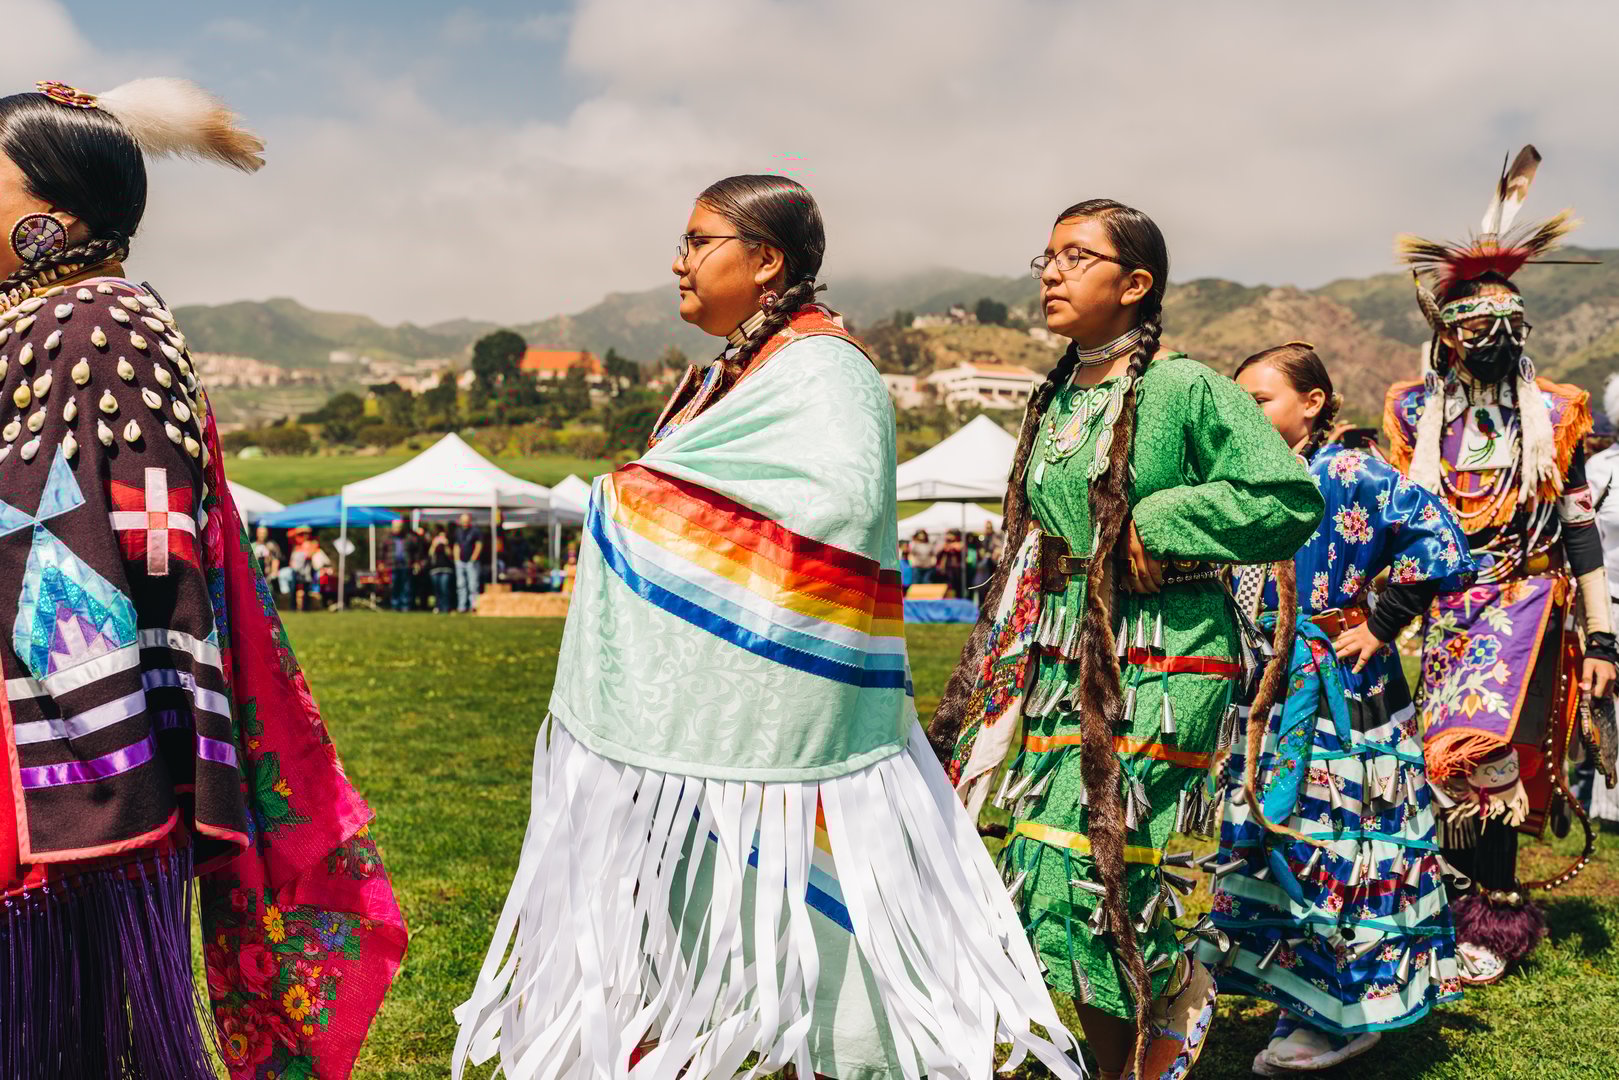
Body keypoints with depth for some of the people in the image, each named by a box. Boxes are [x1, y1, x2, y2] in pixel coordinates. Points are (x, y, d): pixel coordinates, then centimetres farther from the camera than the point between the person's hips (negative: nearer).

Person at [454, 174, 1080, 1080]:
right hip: (683, 710, 9)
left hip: (764, 719, -9)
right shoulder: (731, 372, 17)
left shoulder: (825, 371, -12)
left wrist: (656, 496, -18)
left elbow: (842, 506, -28)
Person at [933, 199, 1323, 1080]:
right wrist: (1012, 645, 19)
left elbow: (1291, 500, -16)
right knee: (1040, 867, 6)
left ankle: (1178, 993, 20)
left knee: (1090, 865, -10)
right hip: (1064, 659, 7)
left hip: (1159, 665, -7)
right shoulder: (1055, 400, 12)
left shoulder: (1185, 388, -9)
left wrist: (1157, 528, -16)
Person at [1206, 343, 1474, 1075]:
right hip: (1267, 694, 8)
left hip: (1336, 693, -8)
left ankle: (1350, 1015, 15)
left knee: (1332, 844, -1)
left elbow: (1439, 542, -17)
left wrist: (1380, 623, -14)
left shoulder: (1348, 474, -10)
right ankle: (1303, 1000, 27)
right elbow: (1234, 591, 22)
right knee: (1273, 841, 12)